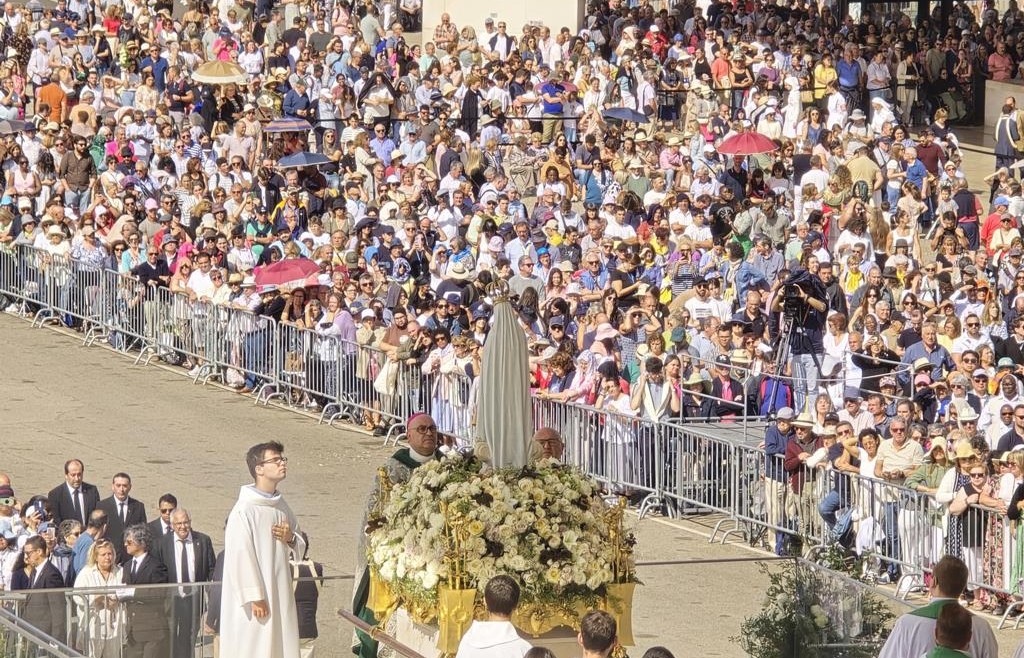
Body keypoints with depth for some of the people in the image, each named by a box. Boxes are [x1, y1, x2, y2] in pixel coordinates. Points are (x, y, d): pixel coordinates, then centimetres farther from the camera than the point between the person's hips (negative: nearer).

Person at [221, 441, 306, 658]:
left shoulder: (281, 506, 11)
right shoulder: (244, 510, -14)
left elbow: (299, 549, 20)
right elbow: (240, 556, -17)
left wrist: (291, 539, -4)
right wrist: (254, 597, -20)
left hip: (280, 595, 8)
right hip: (254, 600, -8)